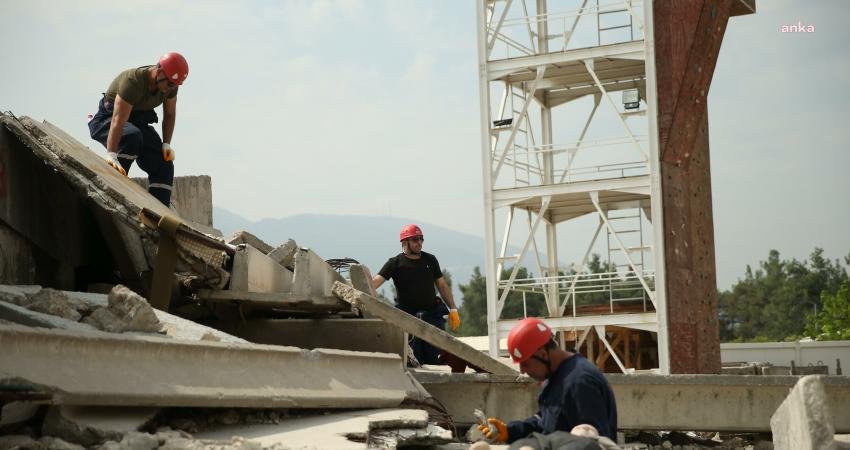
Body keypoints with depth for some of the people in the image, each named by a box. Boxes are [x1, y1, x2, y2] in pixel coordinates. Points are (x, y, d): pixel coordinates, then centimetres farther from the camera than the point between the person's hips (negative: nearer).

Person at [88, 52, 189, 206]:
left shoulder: (171, 84, -12)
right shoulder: (132, 81, -33)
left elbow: (169, 115, 3)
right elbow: (118, 120, -42)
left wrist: (166, 144, -9)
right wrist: (111, 155, -50)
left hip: (138, 120, 7)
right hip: (108, 119, -7)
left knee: (164, 165, -9)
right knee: (132, 136, -40)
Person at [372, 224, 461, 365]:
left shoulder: (430, 260, 11)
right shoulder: (395, 263, -1)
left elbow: (442, 285, 17)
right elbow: (375, 282, -12)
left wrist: (453, 309, 11)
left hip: (432, 313, 3)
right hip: (407, 315, -3)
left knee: (435, 358, -1)